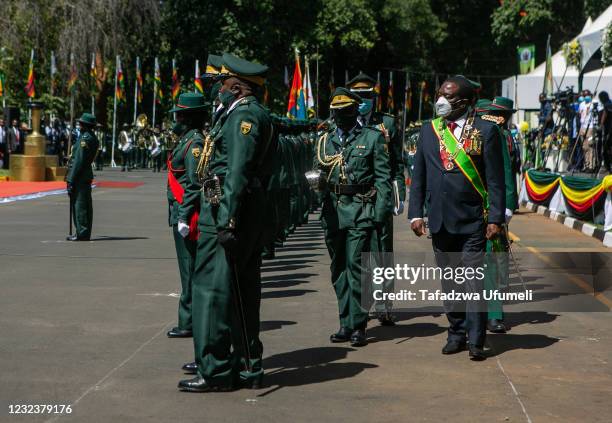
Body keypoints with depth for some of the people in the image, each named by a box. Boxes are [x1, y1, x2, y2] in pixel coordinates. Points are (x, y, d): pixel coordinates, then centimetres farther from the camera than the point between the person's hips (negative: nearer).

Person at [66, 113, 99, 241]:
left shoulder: (85, 138, -16)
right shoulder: (92, 137, 15)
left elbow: (79, 160, -20)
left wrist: (71, 179, -19)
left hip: (80, 176, -10)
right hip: (87, 176, 10)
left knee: (79, 204, -8)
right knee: (85, 205, 11)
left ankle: (82, 233, -7)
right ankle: (85, 233, 16)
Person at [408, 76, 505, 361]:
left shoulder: (485, 131, -2)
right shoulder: (428, 131, 9)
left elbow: (496, 180, -3)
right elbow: (418, 176, 12)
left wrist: (496, 218, -8)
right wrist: (415, 213, 4)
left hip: (473, 222, -4)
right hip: (439, 220, 4)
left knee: (473, 280, -4)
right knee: (448, 282, 10)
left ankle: (476, 341, 3)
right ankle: (456, 334, 21)